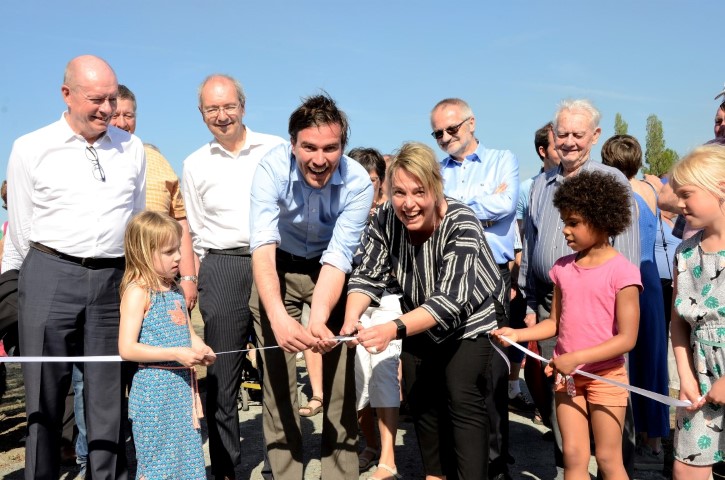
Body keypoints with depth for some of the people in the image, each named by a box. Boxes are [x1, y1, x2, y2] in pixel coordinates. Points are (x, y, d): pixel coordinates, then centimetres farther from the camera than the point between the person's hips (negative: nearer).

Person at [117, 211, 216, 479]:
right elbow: (127, 349, -18)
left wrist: (201, 350, -2)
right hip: (154, 392, -7)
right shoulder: (137, 292, -12)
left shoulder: (176, 290, 11)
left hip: (183, 387, 7)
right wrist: (176, 354, -23)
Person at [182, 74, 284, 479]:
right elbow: (196, 233, 15)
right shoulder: (196, 165, 11)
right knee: (222, 374, 5)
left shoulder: (276, 149, 5)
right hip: (222, 268, 1)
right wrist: (195, 280, 11)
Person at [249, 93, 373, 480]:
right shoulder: (272, 168, -27)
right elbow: (263, 246, -35)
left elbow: (338, 258, -27)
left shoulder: (357, 182, -25)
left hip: (331, 269, 0)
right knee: (277, 371, -1)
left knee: (340, 370, -3)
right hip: (279, 268, 0)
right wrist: (279, 317, -50)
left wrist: (318, 319, -44)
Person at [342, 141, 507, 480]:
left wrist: (394, 329, -55)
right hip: (425, 324, 6)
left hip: (474, 318, -5)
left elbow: (451, 301, -42)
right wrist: (352, 318, -39)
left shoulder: (462, 223, -34)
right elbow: (368, 276, -17)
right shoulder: (386, 219, -19)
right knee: (422, 397, 12)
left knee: (462, 396, -16)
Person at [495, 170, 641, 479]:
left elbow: (627, 338, -17)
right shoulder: (563, 268, 3)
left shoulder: (622, 271, -14)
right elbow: (556, 323, 8)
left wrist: (576, 358, -22)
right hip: (566, 376, 5)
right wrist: (516, 334, -6)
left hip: (605, 376, -5)